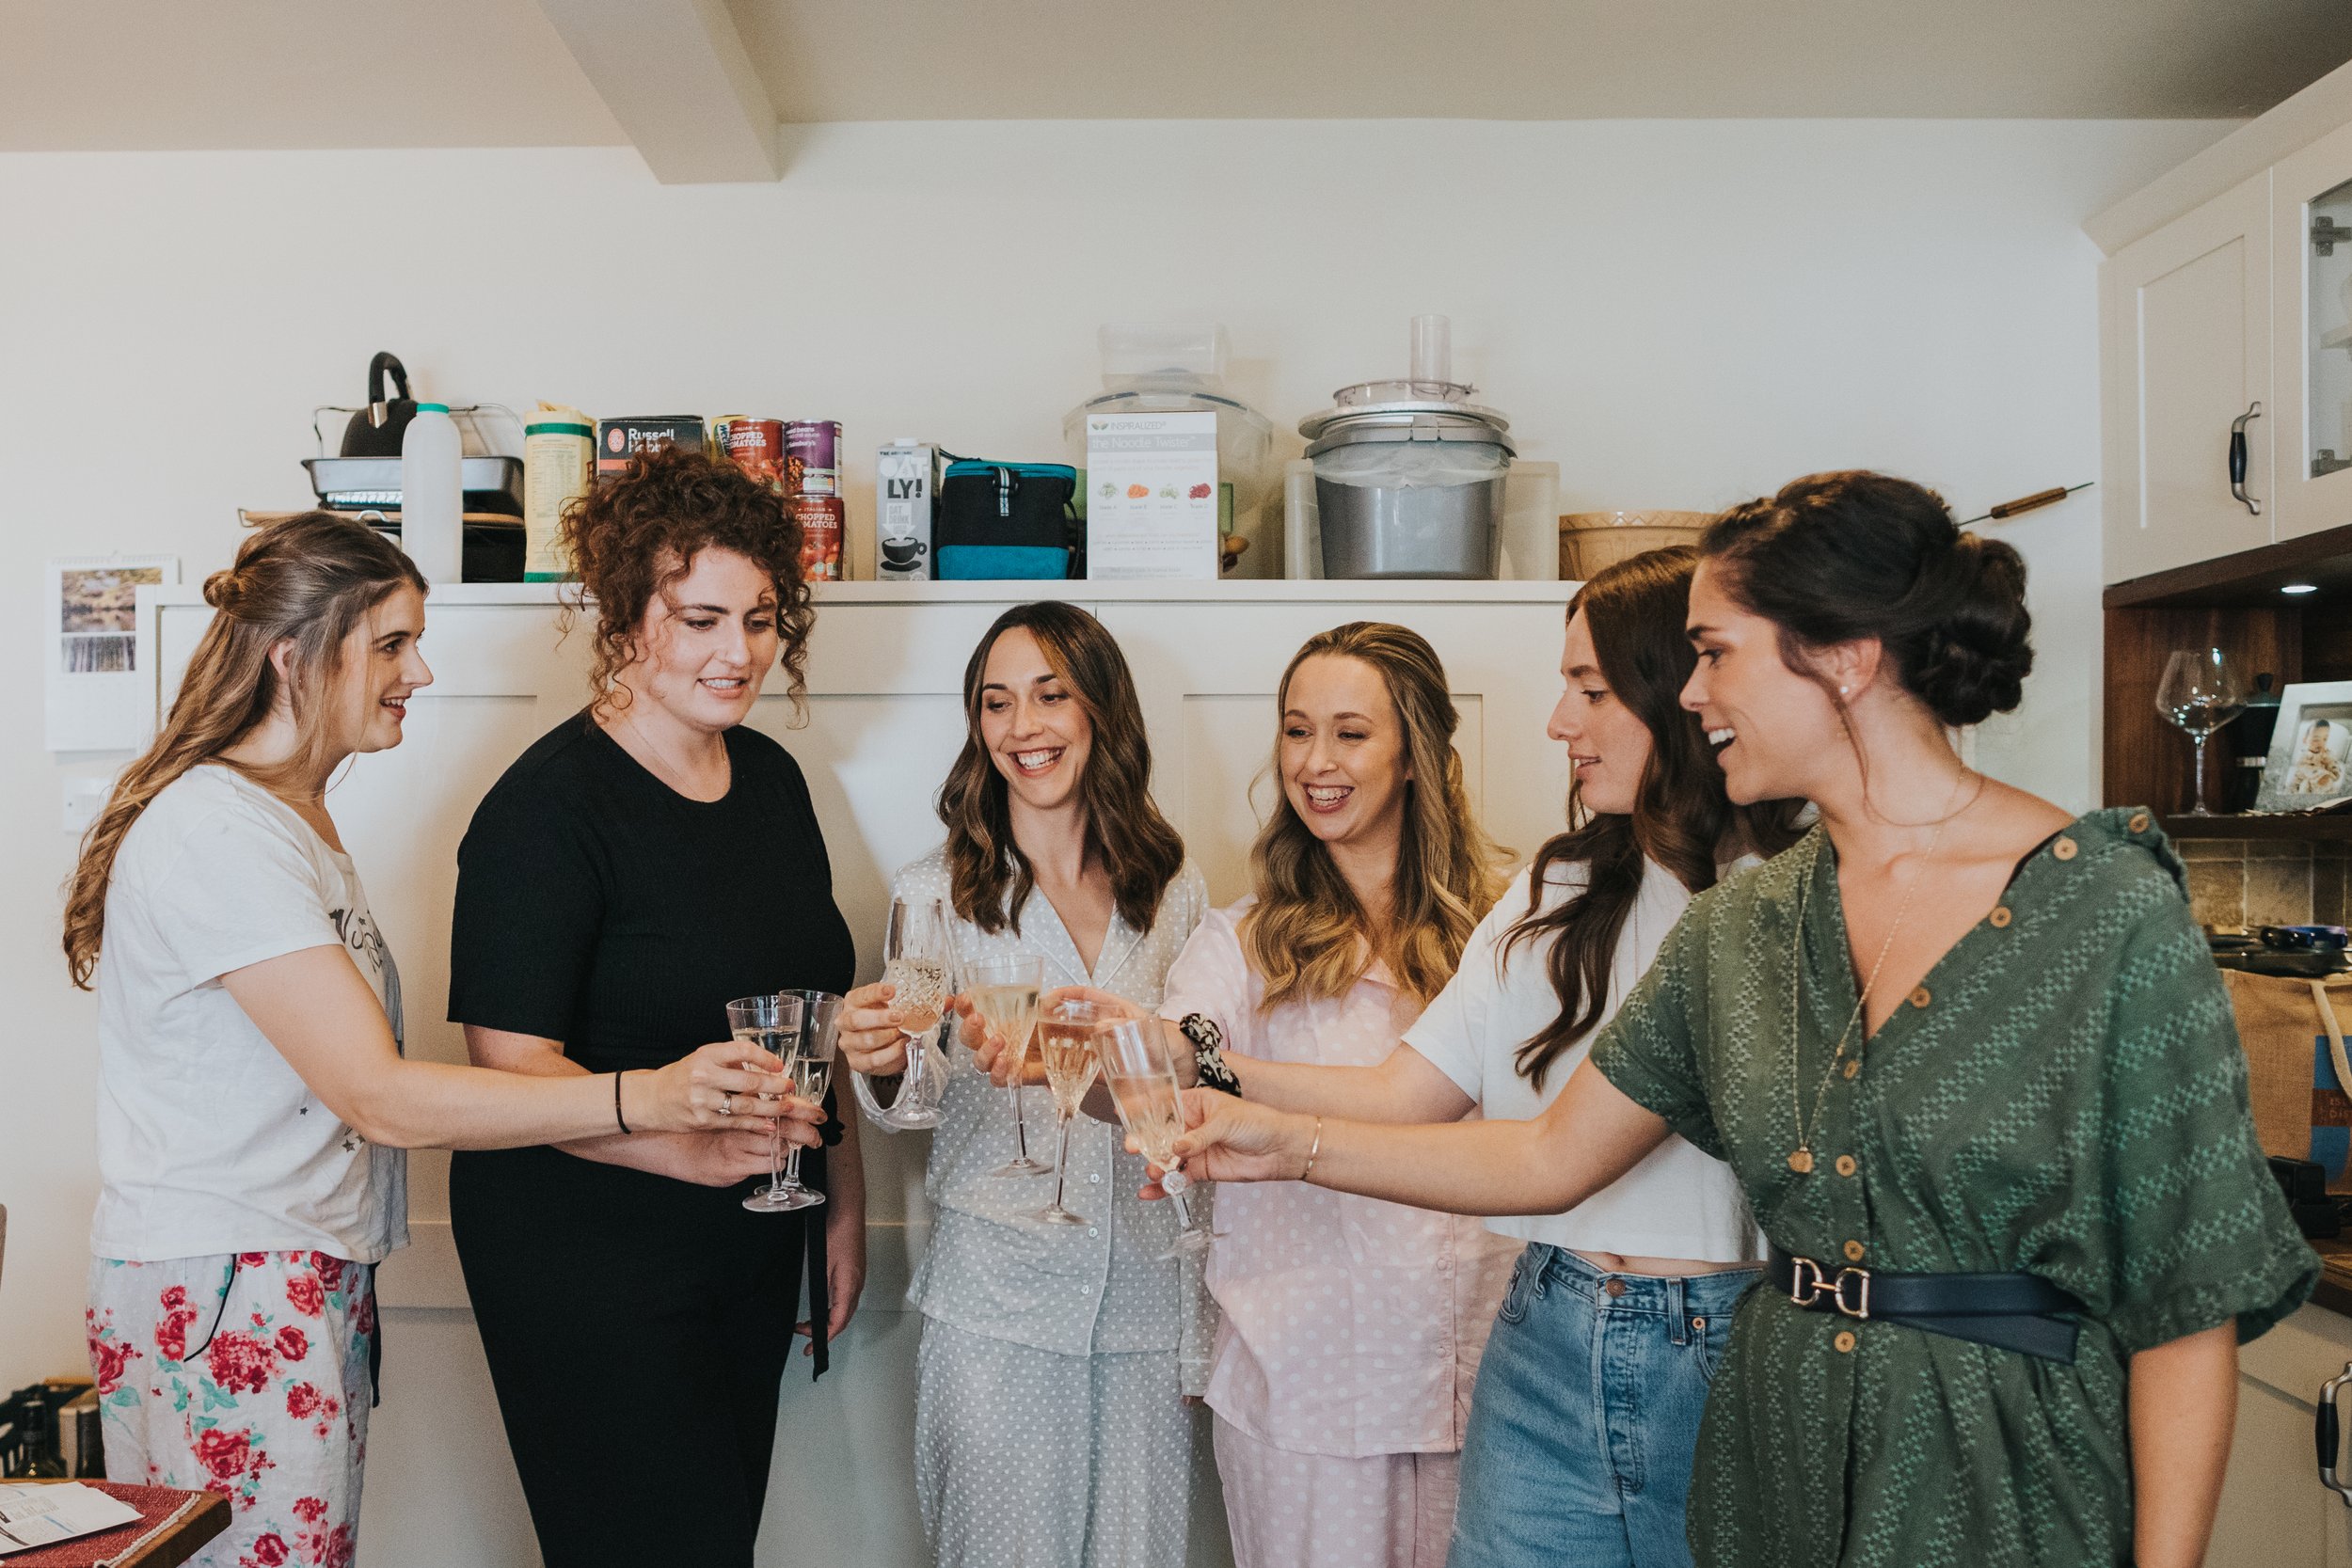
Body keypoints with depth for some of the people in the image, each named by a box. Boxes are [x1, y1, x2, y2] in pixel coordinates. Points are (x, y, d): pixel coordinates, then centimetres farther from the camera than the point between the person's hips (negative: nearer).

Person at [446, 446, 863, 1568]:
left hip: (752, 1247, 7)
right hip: (587, 1259, -7)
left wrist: (843, 1200, 14)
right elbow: (512, 1065, -20)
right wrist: (686, 1143, -34)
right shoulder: (547, 803, -16)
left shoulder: (771, 778, 6)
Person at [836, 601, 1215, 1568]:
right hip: (995, 1302, -2)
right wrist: (881, 1056, -28)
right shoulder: (935, 894, -1)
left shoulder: (1174, 892, 5)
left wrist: (1203, 1324, 10)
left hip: (1146, 1298, 2)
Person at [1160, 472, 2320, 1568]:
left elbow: (2186, 1296, -11)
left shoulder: (2110, 909, -12)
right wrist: (1293, 1145, 3)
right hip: (1776, 1462, 5)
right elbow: (1553, 1158, 7)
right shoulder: (1737, 930, 3)